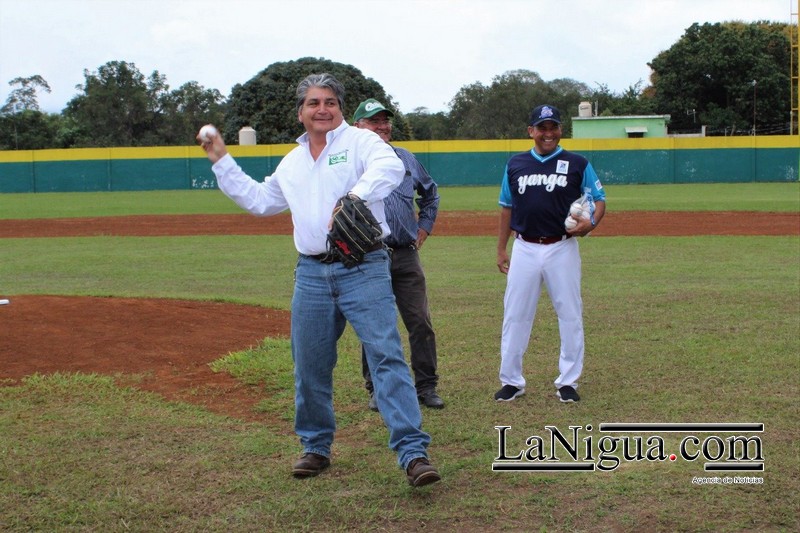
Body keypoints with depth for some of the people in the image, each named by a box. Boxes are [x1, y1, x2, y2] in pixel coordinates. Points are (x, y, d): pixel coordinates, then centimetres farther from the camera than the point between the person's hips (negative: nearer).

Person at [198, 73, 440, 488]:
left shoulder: (359, 141, -1)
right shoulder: (292, 162, 19)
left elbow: (389, 167, -23)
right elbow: (260, 200, 32)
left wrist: (355, 197, -38)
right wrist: (221, 161, 29)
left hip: (363, 269, -6)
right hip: (311, 274, 6)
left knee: (387, 356, -12)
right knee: (310, 367, 11)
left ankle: (413, 452, -14)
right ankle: (316, 447, 28)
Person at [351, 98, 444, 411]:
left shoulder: (406, 159, 14)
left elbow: (431, 192, 28)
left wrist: (425, 228, 19)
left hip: (407, 254, 4)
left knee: (421, 323, 2)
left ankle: (426, 386, 12)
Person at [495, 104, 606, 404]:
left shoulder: (577, 164, 2)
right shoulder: (515, 165, 9)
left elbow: (599, 199, 3)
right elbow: (507, 207, 15)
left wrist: (591, 223, -18)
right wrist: (501, 249, 12)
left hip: (562, 248, -1)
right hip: (525, 249, 2)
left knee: (570, 315, 3)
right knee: (515, 315, 4)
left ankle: (568, 381, 14)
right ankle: (511, 381, 14)